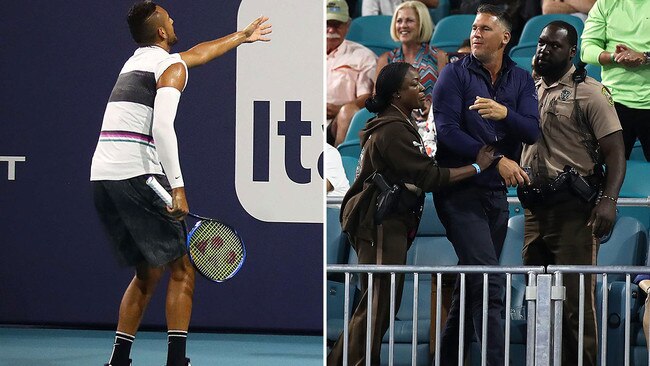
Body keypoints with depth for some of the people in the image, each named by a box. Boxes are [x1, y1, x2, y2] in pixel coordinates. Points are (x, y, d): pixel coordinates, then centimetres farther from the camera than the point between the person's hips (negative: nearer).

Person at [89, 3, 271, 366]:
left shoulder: (138, 61, 24)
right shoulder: (172, 67, -2)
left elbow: (199, 52, 41)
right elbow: (162, 127, -18)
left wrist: (242, 36, 53)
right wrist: (177, 187, -20)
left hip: (101, 174, 8)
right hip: (136, 174, -8)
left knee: (148, 273, 17)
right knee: (181, 269, -1)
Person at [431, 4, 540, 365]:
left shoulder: (521, 80, 9)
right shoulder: (454, 74, -3)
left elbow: (533, 132, -4)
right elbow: (448, 131, -12)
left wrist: (504, 113, -24)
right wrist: (497, 160, -16)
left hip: (496, 192, 5)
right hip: (460, 190, -5)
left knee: (471, 282, 10)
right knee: (487, 281, -15)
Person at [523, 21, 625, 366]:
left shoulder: (589, 92, -3)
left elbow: (615, 151, -10)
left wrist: (608, 200, -23)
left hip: (573, 210, -7)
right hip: (535, 209, 7)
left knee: (576, 300, -9)